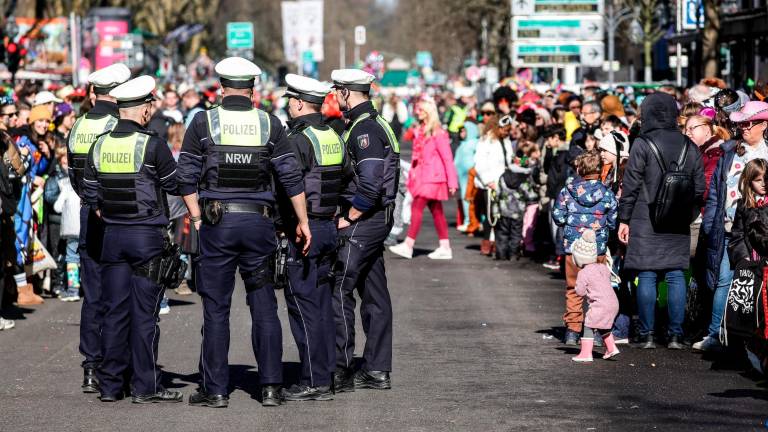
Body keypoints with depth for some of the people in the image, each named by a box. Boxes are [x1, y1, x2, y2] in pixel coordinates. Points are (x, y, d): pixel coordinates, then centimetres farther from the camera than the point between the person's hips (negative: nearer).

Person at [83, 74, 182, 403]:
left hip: (113, 236, 5)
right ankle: (146, 386, 1)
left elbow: (91, 194, 8)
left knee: (114, 311, 8)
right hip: (147, 235, -5)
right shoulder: (152, 145, -12)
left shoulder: (99, 146, 4)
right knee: (144, 313, -1)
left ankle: (110, 384, 10)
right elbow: (176, 185, -3)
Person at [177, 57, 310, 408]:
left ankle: (216, 389, 6)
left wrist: (197, 219, 3)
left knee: (216, 309, 4)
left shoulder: (204, 122, -1)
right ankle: (270, 387, 7)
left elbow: (186, 177, -3)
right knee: (264, 307, 8)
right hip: (259, 223, 1)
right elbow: (291, 176, 2)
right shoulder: (269, 124, 2)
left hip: (217, 223, -1)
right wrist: (303, 221, 8)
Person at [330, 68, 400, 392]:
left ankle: (340, 371, -8)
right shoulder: (375, 124, 15)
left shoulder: (364, 129, -17)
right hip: (377, 220, 10)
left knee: (339, 292, -8)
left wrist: (347, 219, -15)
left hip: (361, 223, -10)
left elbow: (369, 186, -25)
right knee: (374, 294, 11)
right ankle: (376, 370, 14)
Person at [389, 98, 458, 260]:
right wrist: (412, 175, 10)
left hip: (431, 178, -8)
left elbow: (447, 158, -12)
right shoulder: (420, 130, 14)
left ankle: (408, 245, -15)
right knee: (436, 211, 9)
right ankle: (445, 248, 12)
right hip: (421, 177, 8)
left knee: (417, 206, -13)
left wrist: (452, 182, -15)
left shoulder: (438, 133, -11)